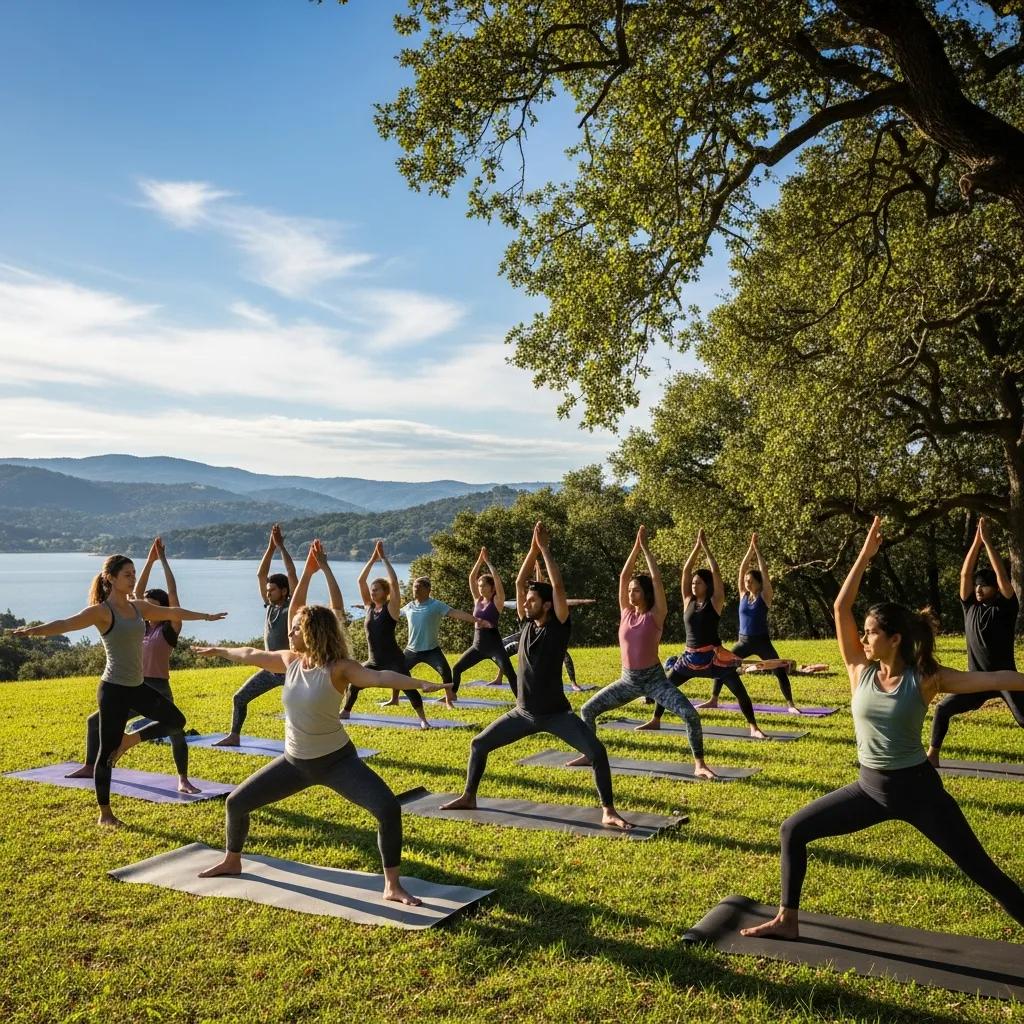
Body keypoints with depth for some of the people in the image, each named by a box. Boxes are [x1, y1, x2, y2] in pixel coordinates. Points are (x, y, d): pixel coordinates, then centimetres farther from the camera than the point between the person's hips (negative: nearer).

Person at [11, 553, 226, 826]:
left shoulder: (139, 607, 8)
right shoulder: (101, 611, -13)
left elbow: (173, 613, 21)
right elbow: (67, 623, -28)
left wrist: (205, 616, 31)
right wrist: (36, 630, -47)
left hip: (137, 687, 8)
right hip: (114, 689, -8)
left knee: (176, 721, 14)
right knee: (107, 750, 2)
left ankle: (128, 740, 25)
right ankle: (105, 814, 14)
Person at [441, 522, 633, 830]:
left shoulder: (559, 625, -12)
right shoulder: (527, 623, 1)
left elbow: (558, 585, -23)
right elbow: (520, 582, -4)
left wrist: (545, 548, -20)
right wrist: (533, 548, -9)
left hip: (556, 713, -5)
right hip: (523, 712, 6)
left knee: (597, 751, -21)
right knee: (478, 744, 10)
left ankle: (608, 812, -10)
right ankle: (468, 798, 26)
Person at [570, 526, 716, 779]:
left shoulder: (655, 615, -8)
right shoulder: (626, 612, 3)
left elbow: (657, 579, -15)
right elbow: (623, 576, -2)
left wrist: (646, 549, -11)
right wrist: (635, 548, -4)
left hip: (654, 679, -4)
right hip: (628, 680, 4)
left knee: (690, 714, -21)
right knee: (587, 710, 2)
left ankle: (699, 764, -6)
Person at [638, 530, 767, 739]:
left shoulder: (715, 602, -4)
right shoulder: (688, 601, 5)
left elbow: (716, 573, -12)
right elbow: (686, 570, 1)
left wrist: (706, 547, -7)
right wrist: (697, 546, 0)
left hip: (713, 656, -4)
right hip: (690, 656, 4)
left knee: (739, 690, -8)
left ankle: (753, 728, 0)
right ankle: (655, 721, 22)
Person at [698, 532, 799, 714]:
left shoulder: (765, 596, -5)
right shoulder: (743, 594, 4)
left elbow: (764, 571, -13)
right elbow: (742, 569, -2)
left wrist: (757, 549, -12)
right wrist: (750, 548, -7)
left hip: (762, 642, -3)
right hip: (743, 641, 3)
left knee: (780, 671, -7)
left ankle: (790, 704, 3)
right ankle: (713, 700, 8)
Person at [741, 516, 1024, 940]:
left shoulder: (925, 680, -12)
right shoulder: (861, 671, -5)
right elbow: (841, 607, -11)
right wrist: (866, 554, -12)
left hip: (918, 790, -4)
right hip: (870, 787, 4)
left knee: (983, 873, 3)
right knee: (793, 830, 2)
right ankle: (787, 920, 16)